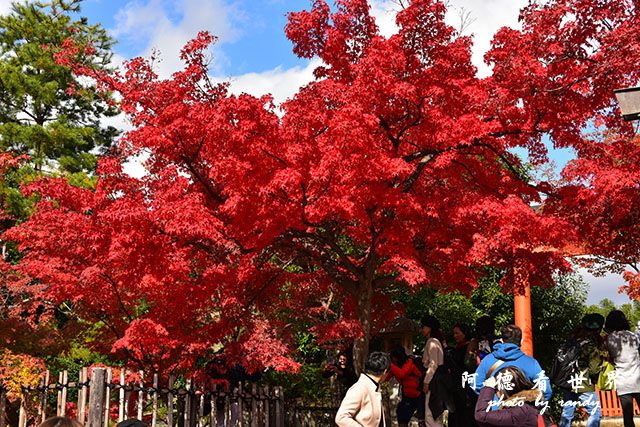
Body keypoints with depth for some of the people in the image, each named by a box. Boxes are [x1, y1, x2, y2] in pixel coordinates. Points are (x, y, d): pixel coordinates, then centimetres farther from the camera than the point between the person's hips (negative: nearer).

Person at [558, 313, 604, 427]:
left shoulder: (573, 339, 4)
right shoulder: (593, 345, -15)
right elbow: (594, 369, -15)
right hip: (584, 387, -7)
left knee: (566, 414, 15)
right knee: (595, 413, 4)